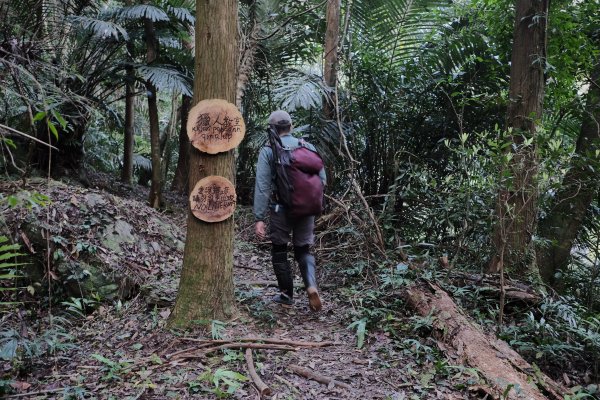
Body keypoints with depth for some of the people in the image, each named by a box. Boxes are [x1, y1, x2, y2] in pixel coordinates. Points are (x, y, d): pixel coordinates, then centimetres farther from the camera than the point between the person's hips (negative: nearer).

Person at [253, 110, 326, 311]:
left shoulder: (268, 150, -5)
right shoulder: (308, 147, 3)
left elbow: (262, 186, -12)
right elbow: (322, 178, 1)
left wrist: (259, 218, -12)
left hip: (280, 208, -2)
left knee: (279, 251, 15)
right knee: (303, 250, 15)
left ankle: (286, 294, 23)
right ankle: (311, 286, -7)